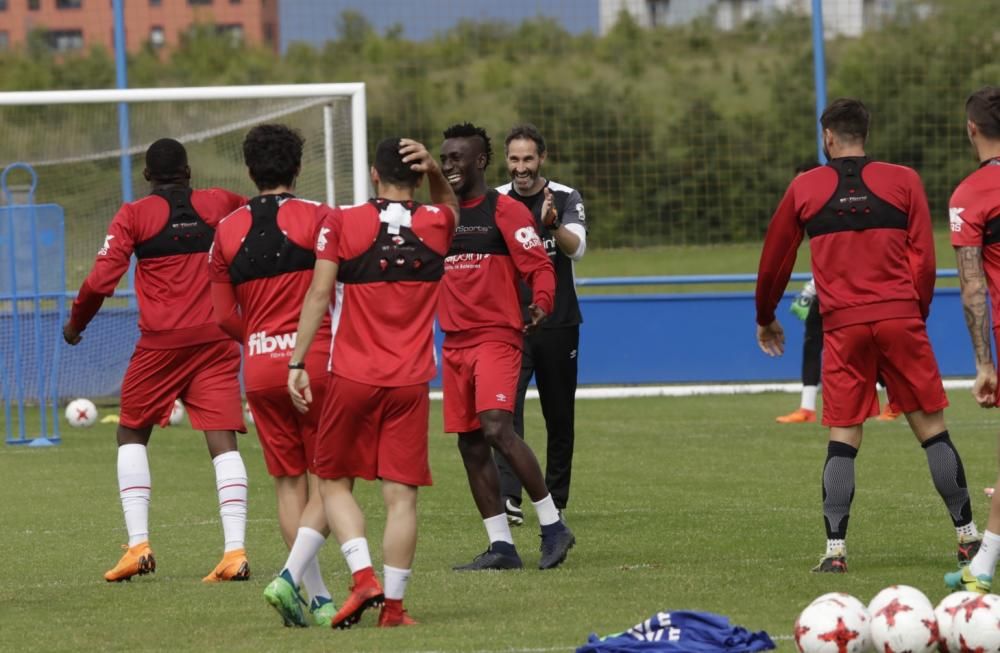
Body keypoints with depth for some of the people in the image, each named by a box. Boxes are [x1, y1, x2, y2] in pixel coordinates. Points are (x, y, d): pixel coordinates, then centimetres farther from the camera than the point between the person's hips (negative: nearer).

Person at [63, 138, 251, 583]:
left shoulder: (134, 216, -1)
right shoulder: (220, 204, 9)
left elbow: (101, 281, -6)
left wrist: (75, 323, 10)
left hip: (161, 343, -2)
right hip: (216, 341, 2)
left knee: (132, 435, 14)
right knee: (223, 442, -1)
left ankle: (138, 543, 3)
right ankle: (235, 550, -13)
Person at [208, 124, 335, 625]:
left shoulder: (227, 231, 5)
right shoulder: (316, 218, -6)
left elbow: (225, 318, 8)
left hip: (260, 367, 4)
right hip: (315, 359, -4)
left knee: (288, 483, 11)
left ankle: (316, 597, 11)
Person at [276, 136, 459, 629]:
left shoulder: (341, 223, -3)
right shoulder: (436, 224, 4)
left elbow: (319, 294, -6)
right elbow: (450, 205, 29)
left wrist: (298, 363, -3)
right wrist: (434, 171, 9)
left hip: (351, 379, -1)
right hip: (410, 383, 1)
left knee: (334, 482, 12)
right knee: (401, 495, 2)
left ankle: (363, 577, -7)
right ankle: (392, 604, -1)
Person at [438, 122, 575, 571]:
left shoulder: (505, 211, -4)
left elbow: (540, 267, -9)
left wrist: (541, 303, -27)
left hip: (497, 336, -7)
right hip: (454, 344, 7)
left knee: (497, 429, -22)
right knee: (470, 445, 4)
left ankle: (553, 526, -11)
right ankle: (501, 547, 10)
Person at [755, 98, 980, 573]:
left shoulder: (804, 189, 8)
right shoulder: (903, 181, 6)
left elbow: (774, 262, 16)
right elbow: (924, 258, 2)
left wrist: (765, 318, 31)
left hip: (842, 326, 0)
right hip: (899, 319, 0)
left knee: (842, 439, 4)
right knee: (932, 429, 6)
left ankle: (835, 548, -4)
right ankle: (968, 537, 9)